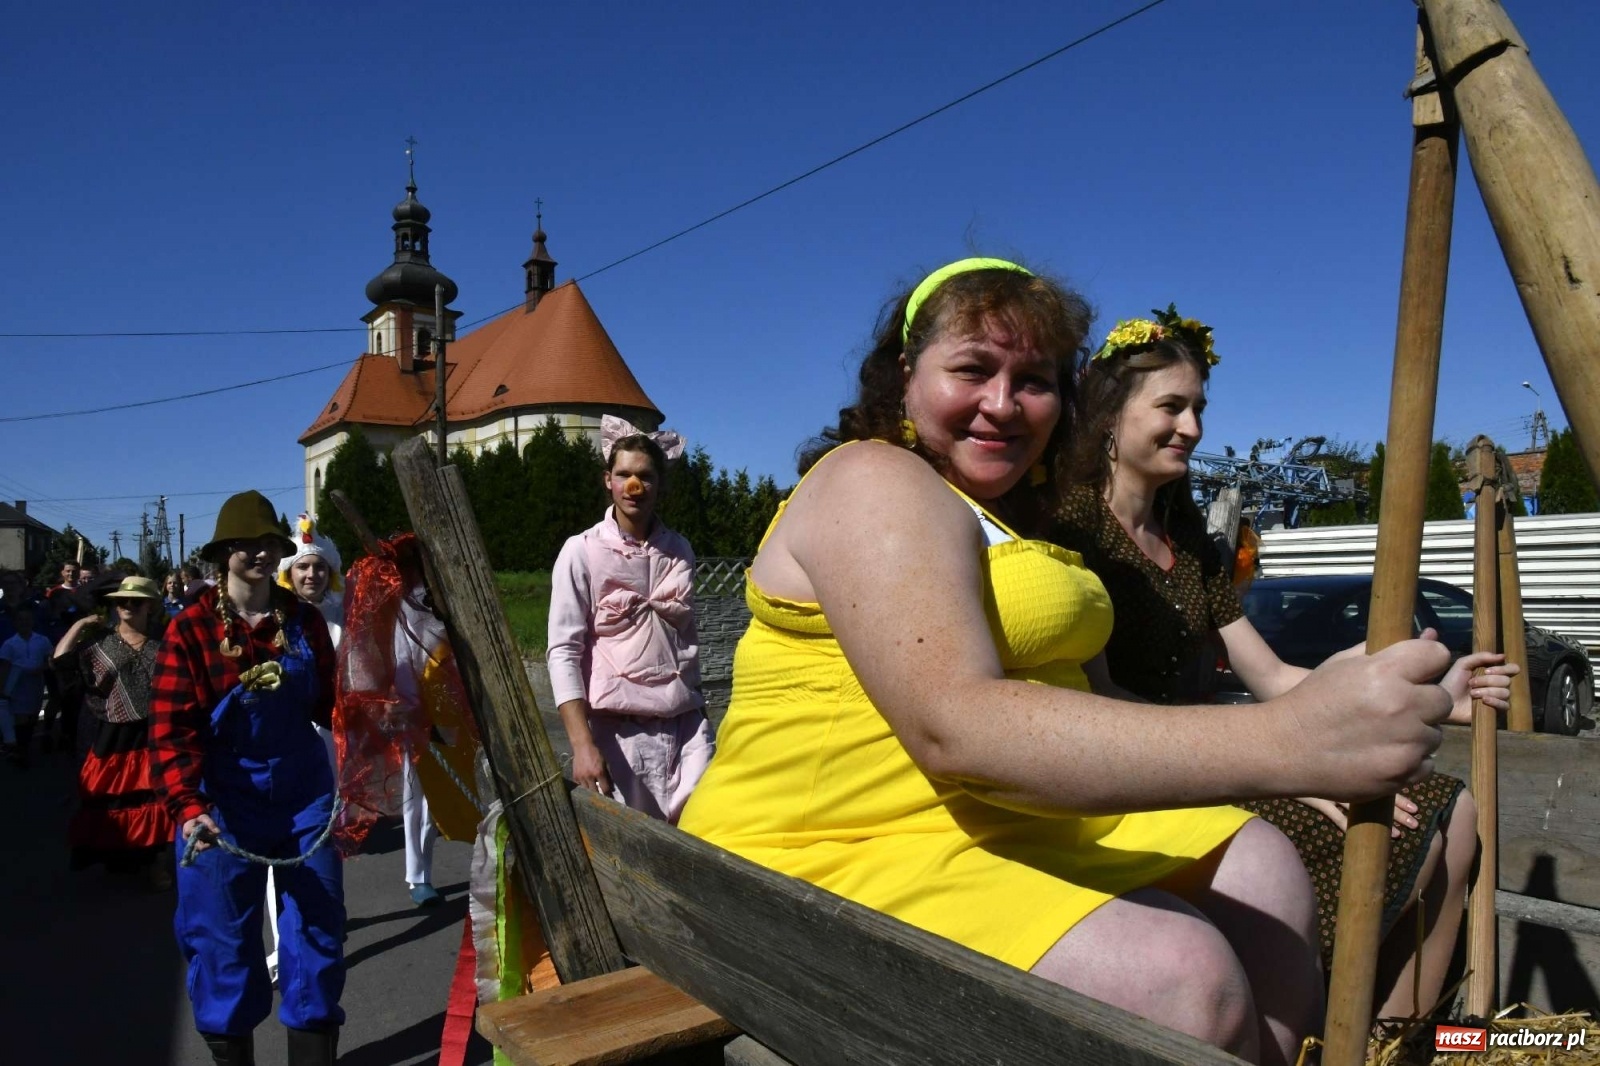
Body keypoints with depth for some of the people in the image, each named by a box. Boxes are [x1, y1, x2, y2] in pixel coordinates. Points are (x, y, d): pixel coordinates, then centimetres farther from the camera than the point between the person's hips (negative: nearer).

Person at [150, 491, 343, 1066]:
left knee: (318, 923, 8)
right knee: (223, 933, 7)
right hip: (225, 797, -3)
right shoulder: (191, 628, -9)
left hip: (304, 789, 3)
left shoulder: (304, 620, 2)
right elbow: (171, 729, -14)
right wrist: (188, 807, -25)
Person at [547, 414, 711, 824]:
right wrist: (582, 743, -15)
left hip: (686, 725, 3)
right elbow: (563, 652, -7)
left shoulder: (680, 551, 9)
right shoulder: (582, 552, -4)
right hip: (618, 730, -3)